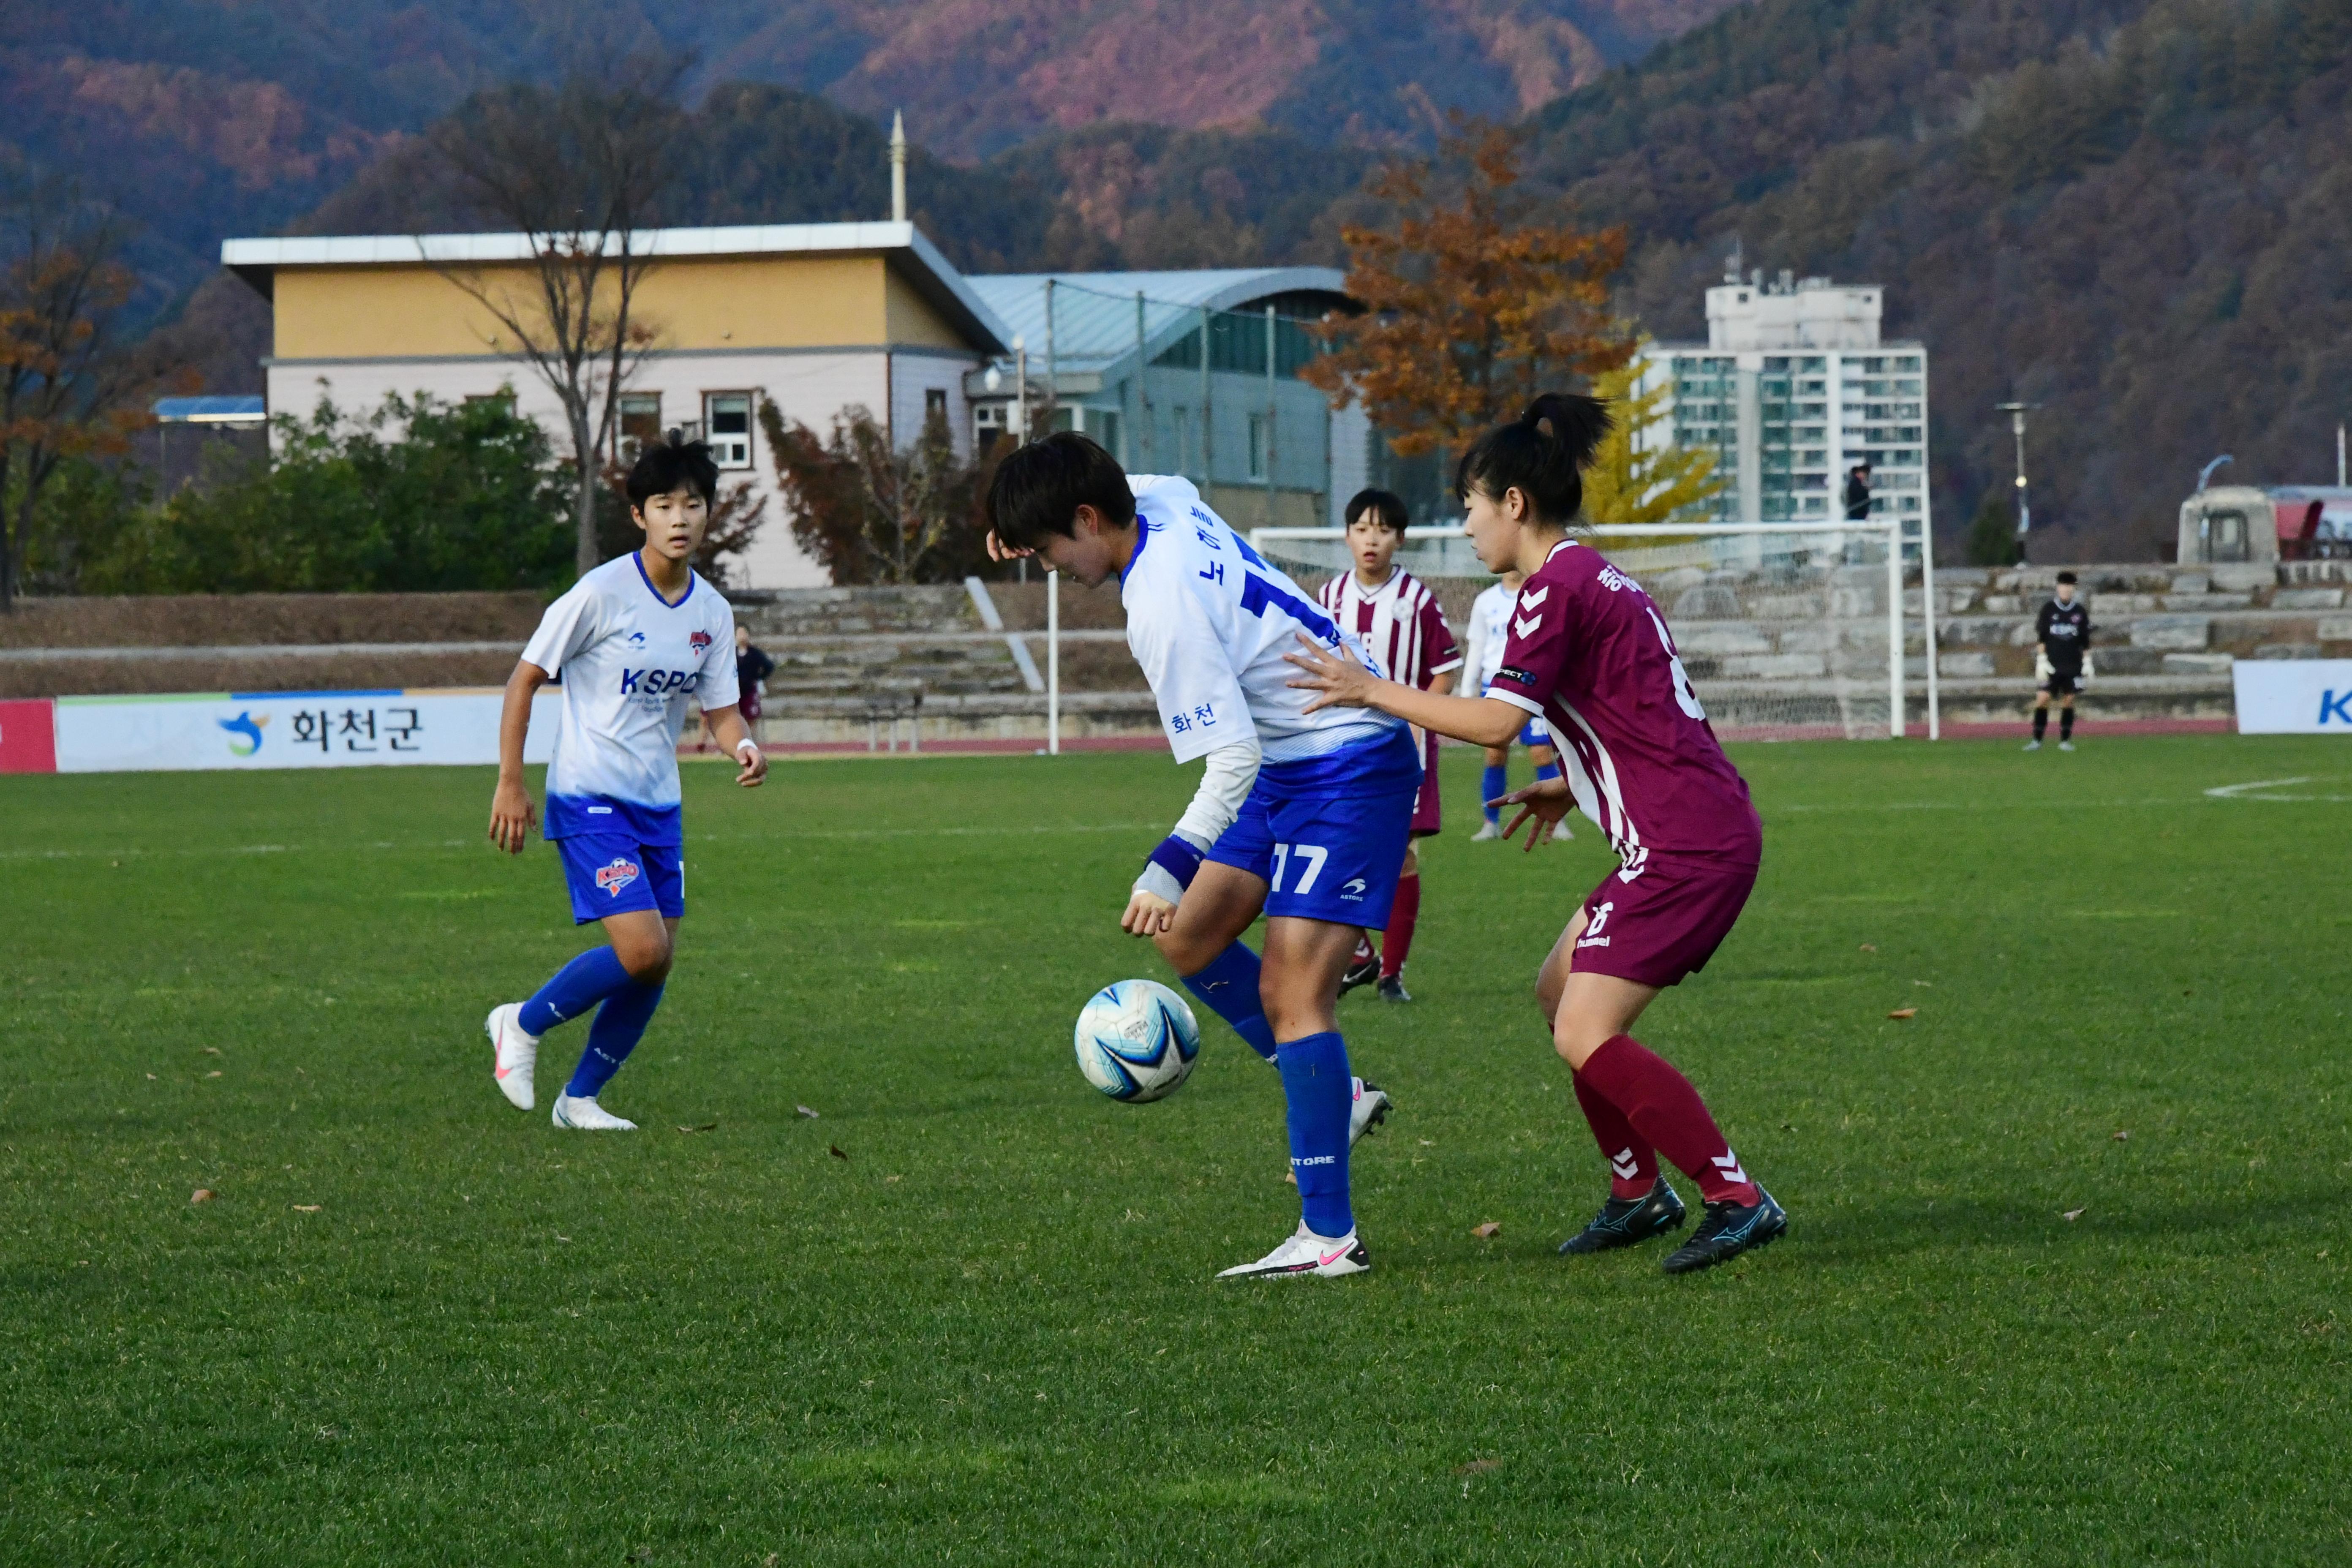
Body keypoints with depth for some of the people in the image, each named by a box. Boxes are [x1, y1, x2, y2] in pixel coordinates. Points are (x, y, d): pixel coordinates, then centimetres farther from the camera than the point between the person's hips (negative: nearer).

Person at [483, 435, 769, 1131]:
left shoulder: (712, 612, 4)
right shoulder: (602, 593, -14)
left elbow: (719, 709, 10)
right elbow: (526, 678, -8)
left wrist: (745, 746, -14)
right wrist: (510, 783, -10)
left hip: (659, 806, 7)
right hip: (589, 798, -7)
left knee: (655, 967, 4)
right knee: (643, 950, -18)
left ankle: (581, 1096, 21)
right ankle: (523, 1025, 5)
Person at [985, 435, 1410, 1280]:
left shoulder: (1164, 608, -27)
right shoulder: (1165, 504, 0)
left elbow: (1232, 759, -30)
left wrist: (1169, 869, -36)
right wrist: (1030, 510, 14)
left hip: (1351, 772, -11)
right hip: (1290, 765, 11)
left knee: (1290, 988, -16)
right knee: (1188, 936, 12)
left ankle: (1329, 1237, -17)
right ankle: (1334, 1098, 20)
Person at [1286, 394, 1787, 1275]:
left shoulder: (1555, 589, -11)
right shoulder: (1599, 580, 19)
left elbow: (1496, 721, -19)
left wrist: (1373, 692, -13)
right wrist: (1575, 789, 22)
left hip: (1689, 847, -10)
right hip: (1705, 832, 10)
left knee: (1587, 1037, -12)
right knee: (1561, 992, 17)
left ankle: (1737, 1199, -12)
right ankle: (1639, 1192, 19)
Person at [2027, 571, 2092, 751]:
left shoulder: (2080, 611, 7)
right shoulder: (2048, 610, 3)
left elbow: (2085, 640, 11)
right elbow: (2040, 638, 2)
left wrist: (2087, 662, 6)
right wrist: (2042, 661, -6)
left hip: (2072, 665, 1)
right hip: (2050, 665, -1)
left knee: (2068, 701, 2)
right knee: (2042, 698, -10)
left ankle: (2066, 740, 9)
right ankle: (2037, 740, -5)